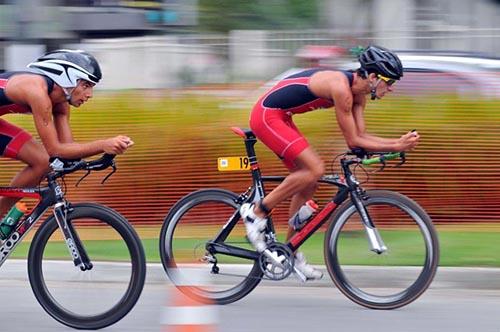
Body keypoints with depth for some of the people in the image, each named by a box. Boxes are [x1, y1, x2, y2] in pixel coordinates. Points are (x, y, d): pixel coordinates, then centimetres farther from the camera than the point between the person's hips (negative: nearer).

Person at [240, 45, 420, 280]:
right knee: (315, 169, -20)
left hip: (279, 118, 10)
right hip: (267, 116, -10)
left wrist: (400, 142, -5)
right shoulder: (341, 88, -24)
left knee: (308, 183, 10)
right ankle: (256, 212, -10)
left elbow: (361, 135, 6)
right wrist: (396, 147, -20)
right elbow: (353, 141, -20)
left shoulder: (358, 94, 5)